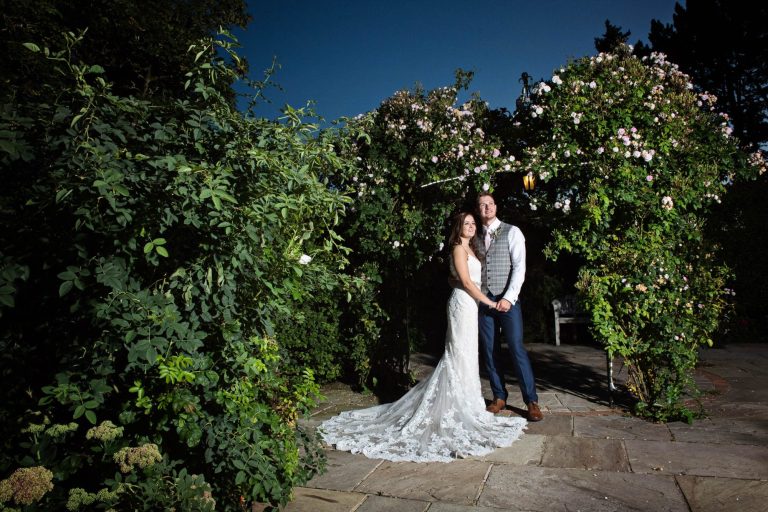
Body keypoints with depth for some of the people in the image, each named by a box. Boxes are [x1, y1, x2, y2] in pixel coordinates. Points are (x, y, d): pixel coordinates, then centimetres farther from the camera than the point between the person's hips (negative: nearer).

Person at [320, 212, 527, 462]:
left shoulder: (469, 248, 18)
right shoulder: (458, 248, -10)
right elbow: (466, 282, -16)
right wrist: (489, 302, -12)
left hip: (470, 303, 9)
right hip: (464, 302, -9)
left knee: (465, 354, 12)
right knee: (462, 353, -5)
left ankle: (460, 402, 21)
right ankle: (461, 406, 2)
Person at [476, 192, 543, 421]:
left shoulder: (511, 232, 0)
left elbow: (520, 267, -8)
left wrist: (509, 298, -16)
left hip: (507, 300, -4)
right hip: (483, 300, 4)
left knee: (517, 349, -7)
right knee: (489, 351, 7)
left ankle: (532, 401, 5)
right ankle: (499, 397, 20)